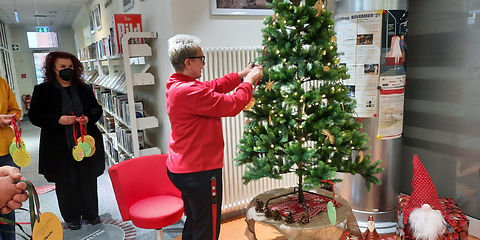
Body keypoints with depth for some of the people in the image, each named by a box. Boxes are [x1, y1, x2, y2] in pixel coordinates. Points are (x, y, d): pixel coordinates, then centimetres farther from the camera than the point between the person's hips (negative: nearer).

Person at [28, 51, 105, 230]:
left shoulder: (84, 89, 8)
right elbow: (34, 116, -4)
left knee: (89, 180, 12)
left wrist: (89, 117, -9)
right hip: (60, 147, -2)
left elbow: (97, 109, 13)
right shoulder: (42, 90, 0)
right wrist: (58, 120, -19)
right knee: (65, 183, 8)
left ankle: (91, 213, 29)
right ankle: (71, 217, 26)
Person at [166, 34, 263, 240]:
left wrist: (241, 75, 8)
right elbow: (232, 105, -23)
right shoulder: (189, 92, -26)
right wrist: (249, 81, -8)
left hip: (182, 168, 10)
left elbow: (214, 87, 13)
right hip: (199, 172, -10)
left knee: (194, 222, 25)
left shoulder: (176, 85, 6)